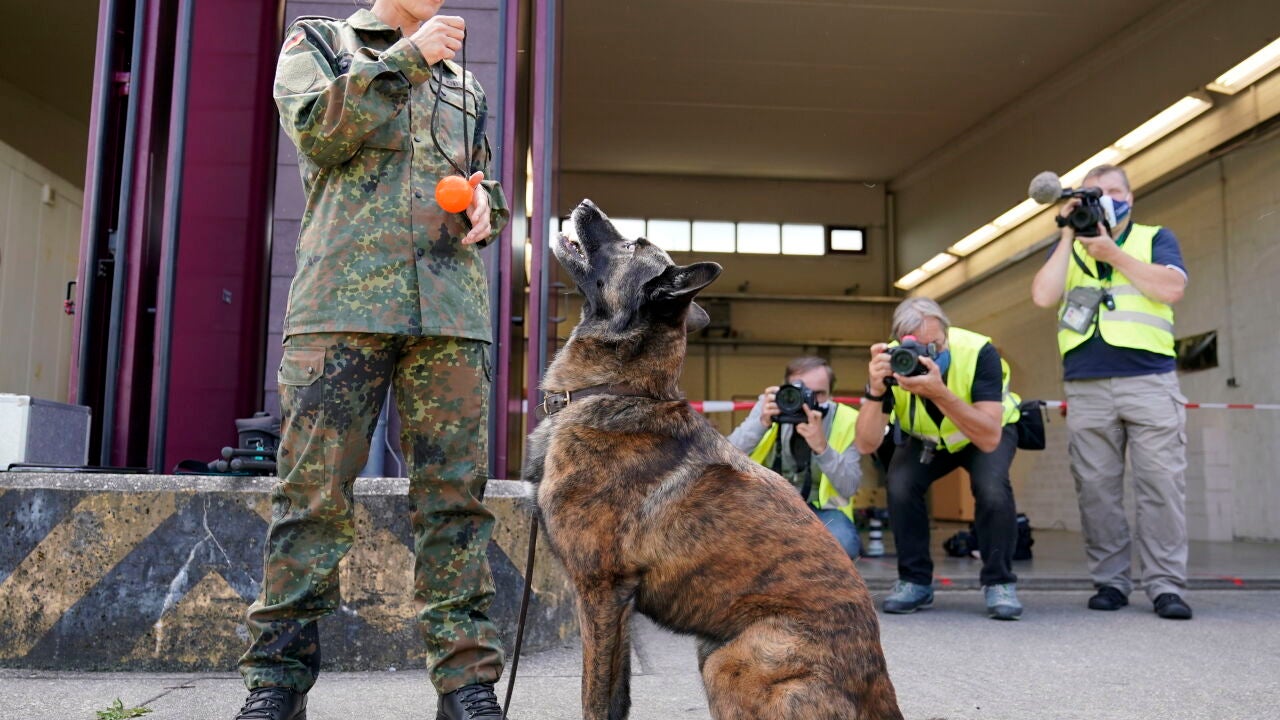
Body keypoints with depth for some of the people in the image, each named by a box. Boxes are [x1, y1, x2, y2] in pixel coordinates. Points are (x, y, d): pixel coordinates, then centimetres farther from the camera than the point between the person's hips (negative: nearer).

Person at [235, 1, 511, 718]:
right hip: (342, 297, -3)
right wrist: (408, 58, -4)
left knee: (455, 491, -2)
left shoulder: (465, 84, 28)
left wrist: (485, 206, 8)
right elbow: (318, 130, -1)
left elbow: (488, 185, 32)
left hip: (451, 304, 3)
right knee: (314, 490, -5)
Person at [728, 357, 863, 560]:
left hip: (820, 509, -2)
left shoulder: (847, 421, -13)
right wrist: (762, 423, -33)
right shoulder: (770, 406, -9)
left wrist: (821, 447, -37)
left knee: (842, 542, -34)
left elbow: (849, 488, -21)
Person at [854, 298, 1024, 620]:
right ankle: (915, 581, -2)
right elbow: (866, 445, -33)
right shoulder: (890, 361, -28)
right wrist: (876, 390, -49)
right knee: (899, 484, -24)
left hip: (988, 432, -2)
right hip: (925, 438, 2)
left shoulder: (978, 351, -35)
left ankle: (999, 582, -6)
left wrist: (938, 392, -54)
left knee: (992, 487, -30)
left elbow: (990, 438, -42)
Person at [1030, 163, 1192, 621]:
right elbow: (1043, 297, 0)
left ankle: (1165, 585, 0)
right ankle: (1110, 582, 8)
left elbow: (1171, 289, -5)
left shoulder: (1155, 238, 14)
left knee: (1161, 484, -5)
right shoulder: (1068, 248, 18)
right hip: (1086, 388, 2)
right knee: (1097, 489, 0)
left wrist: (1113, 253, -7)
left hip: (1150, 381, -1)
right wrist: (1069, 236, 0)